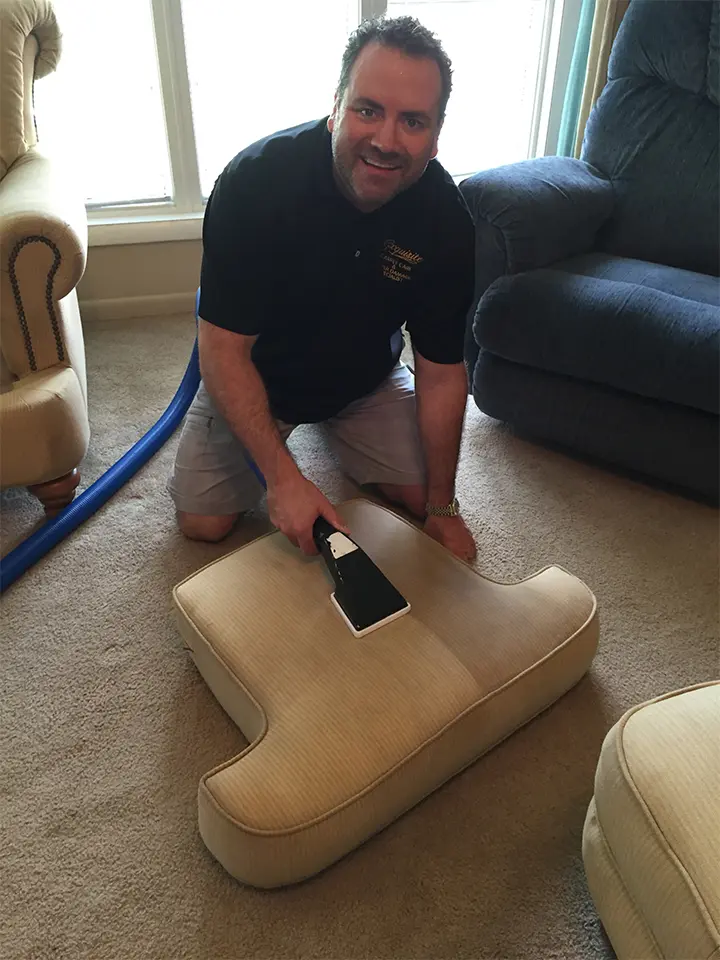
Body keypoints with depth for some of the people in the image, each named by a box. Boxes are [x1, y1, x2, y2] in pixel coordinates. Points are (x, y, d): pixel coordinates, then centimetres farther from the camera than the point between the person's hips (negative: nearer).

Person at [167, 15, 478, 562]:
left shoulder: (447, 221, -22)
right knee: (204, 522, -7)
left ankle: (332, 424, 27)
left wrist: (443, 507, -12)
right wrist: (284, 476, -35)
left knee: (419, 495, 0)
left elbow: (441, 372, -15)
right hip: (255, 375, -2)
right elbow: (224, 351, -29)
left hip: (365, 379, 3)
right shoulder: (257, 179, -30)